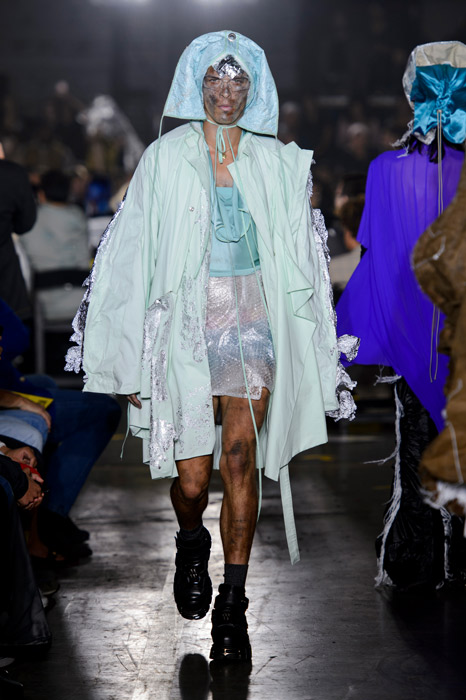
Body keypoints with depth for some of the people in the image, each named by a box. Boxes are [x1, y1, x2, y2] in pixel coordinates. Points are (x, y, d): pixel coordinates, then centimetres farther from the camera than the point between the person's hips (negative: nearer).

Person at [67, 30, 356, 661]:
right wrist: (134, 361, -2)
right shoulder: (165, 158, 2)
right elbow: (136, 258, 1)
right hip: (186, 325, -1)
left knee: (240, 459, -9)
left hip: (253, 324, 1)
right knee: (192, 478, -2)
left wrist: (309, 355, 7)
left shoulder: (276, 163, 7)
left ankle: (232, 606, 0)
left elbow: (297, 256, 10)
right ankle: (192, 544, 34)